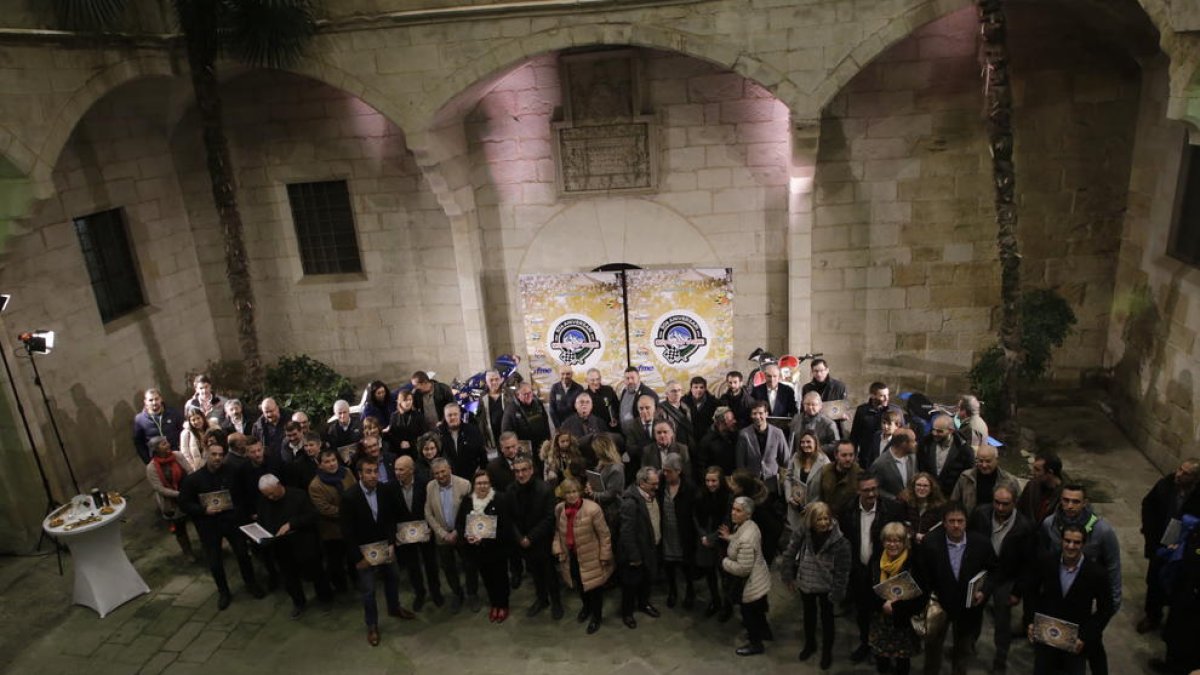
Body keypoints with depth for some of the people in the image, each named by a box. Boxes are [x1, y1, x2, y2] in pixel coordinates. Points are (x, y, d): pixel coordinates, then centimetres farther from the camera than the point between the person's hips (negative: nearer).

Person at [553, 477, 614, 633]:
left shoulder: (592, 509, -26)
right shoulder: (559, 509, -8)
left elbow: (604, 534, -18)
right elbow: (558, 531, 8)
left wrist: (604, 556, -15)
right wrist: (558, 549, -1)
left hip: (591, 556, -5)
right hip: (571, 555, 5)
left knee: (594, 585, 10)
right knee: (579, 585, 25)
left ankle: (596, 616, 34)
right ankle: (586, 606, 53)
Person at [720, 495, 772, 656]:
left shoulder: (746, 539, -37)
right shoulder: (745, 525, -7)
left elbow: (743, 569, -33)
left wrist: (724, 562, -19)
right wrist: (730, 537, -1)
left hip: (752, 584, -9)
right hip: (758, 580, 9)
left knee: (749, 613, 15)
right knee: (757, 610, 31)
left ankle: (756, 644, 36)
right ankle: (763, 631, 54)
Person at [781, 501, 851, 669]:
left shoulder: (839, 540, -27)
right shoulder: (802, 532, -22)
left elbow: (843, 569, -18)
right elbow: (790, 554, -9)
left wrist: (837, 592, -15)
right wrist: (789, 577, -3)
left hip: (826, 586, -2)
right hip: (806, 583, 2)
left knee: (827, 617, 19)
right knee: (809, 615, 25)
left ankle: (827, 651, 42)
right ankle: (809, 644, 49)